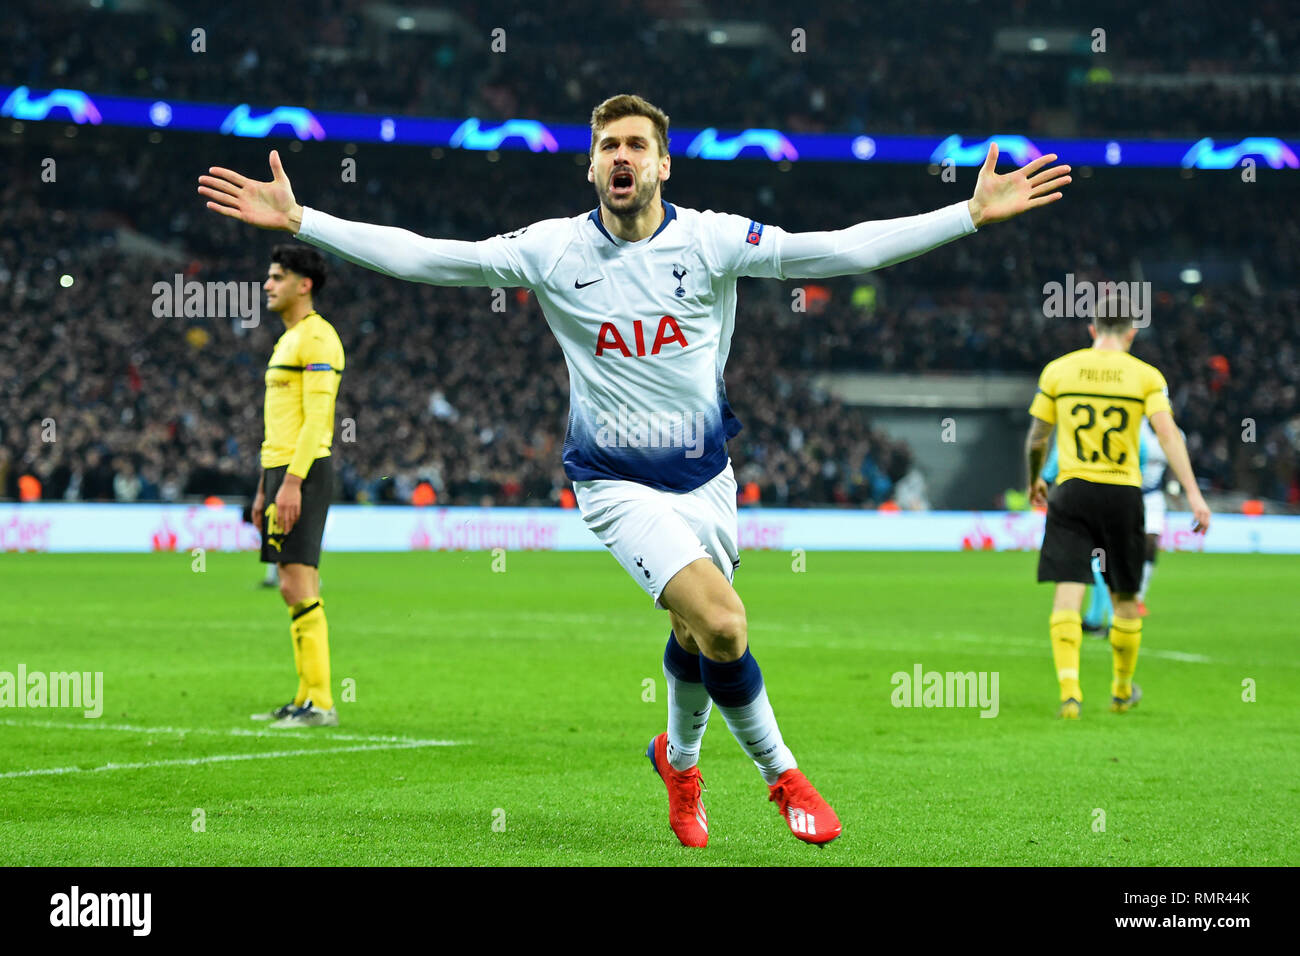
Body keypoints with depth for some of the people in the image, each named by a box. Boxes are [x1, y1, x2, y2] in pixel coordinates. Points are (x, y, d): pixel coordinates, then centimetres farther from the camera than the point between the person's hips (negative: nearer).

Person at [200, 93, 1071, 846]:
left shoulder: (711, 240, -7)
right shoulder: (553, 249, -8)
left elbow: (846, 249, -12)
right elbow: (418, 256, -8)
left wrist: (974, 213, -20)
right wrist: (298, 220, -13)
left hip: (706, 474, 3)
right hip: (619, 482, -3)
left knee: (697, 637, 11)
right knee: (720, 622, -22)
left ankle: (680, 757, 44)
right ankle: (780, 772, 0)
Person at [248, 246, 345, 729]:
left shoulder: (317, 337, -11)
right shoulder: (287, 340, 21)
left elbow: (316, 418, -19)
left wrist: (291, 481, -24)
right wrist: (264, 488, 23)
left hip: (303, 472, -10)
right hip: (282, 471, 10)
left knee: (298, 586, -12)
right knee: (292, 589, 9)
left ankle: (320, 703, -12)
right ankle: (306, 699, 12)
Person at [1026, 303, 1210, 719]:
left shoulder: (1058, 370, 5)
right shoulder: (1146, 376, 1)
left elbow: (1036, 437, 10)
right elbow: (1168, 433, -11)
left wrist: (1034, 480, 29)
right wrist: (1193, 493, -15)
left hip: (1072, 492, 0)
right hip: (1123, 494, 0)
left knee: (1068, 592, -5)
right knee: (1125, 598, 15)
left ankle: (1069, 691, -21)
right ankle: (1122, 691, 30)